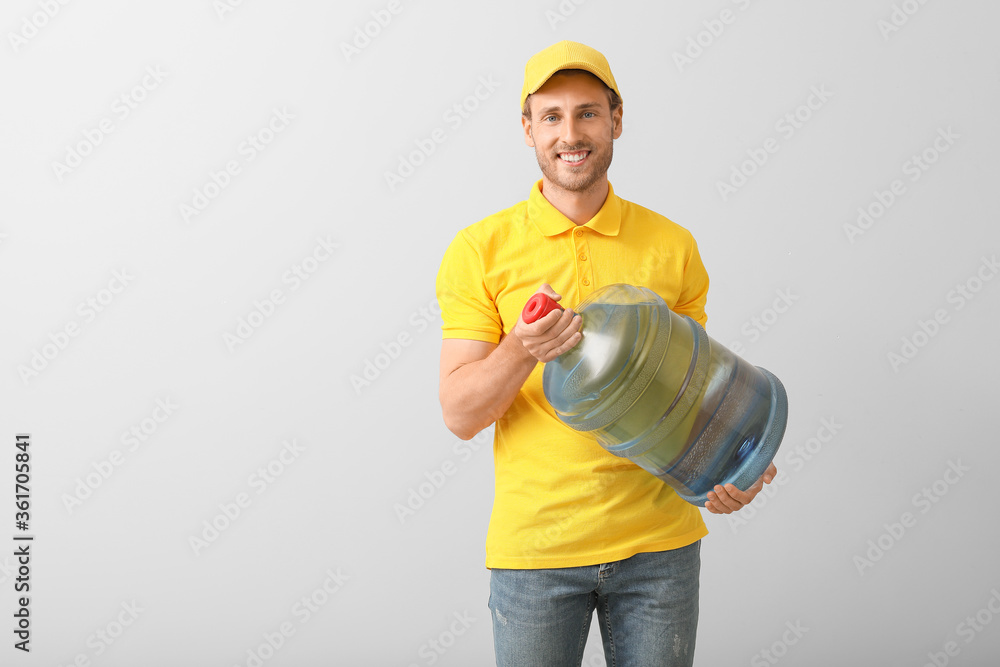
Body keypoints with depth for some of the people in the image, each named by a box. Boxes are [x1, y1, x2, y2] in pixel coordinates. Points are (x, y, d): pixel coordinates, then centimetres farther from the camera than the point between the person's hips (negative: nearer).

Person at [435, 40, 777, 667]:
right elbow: (460, 414, -7)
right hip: (534, 543, -1)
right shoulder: (480, 250, -4)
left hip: (658, 543, 2)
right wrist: (522, 351, -26)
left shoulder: (672, 245, 2)